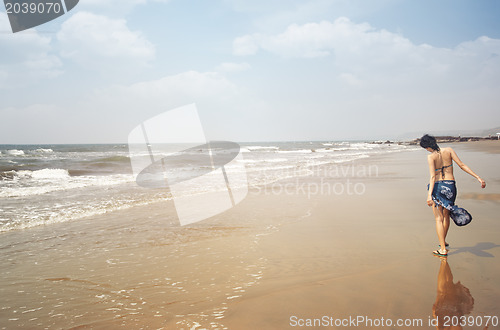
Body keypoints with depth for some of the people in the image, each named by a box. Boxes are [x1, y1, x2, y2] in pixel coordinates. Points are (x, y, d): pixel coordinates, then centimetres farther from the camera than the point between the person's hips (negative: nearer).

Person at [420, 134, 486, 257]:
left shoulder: (431, 156, -12)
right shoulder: (448, 150, 0)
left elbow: (433, 176, -20)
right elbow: (462, 165, -5)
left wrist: (429, 195, -25)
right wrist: (478, 177, -3)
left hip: (436, 186, -5)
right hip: (450, 186, 5)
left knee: (439, 218, 1)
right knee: (446, 215, 22)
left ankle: (443, 249, -3)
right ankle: (443, 241, 39)